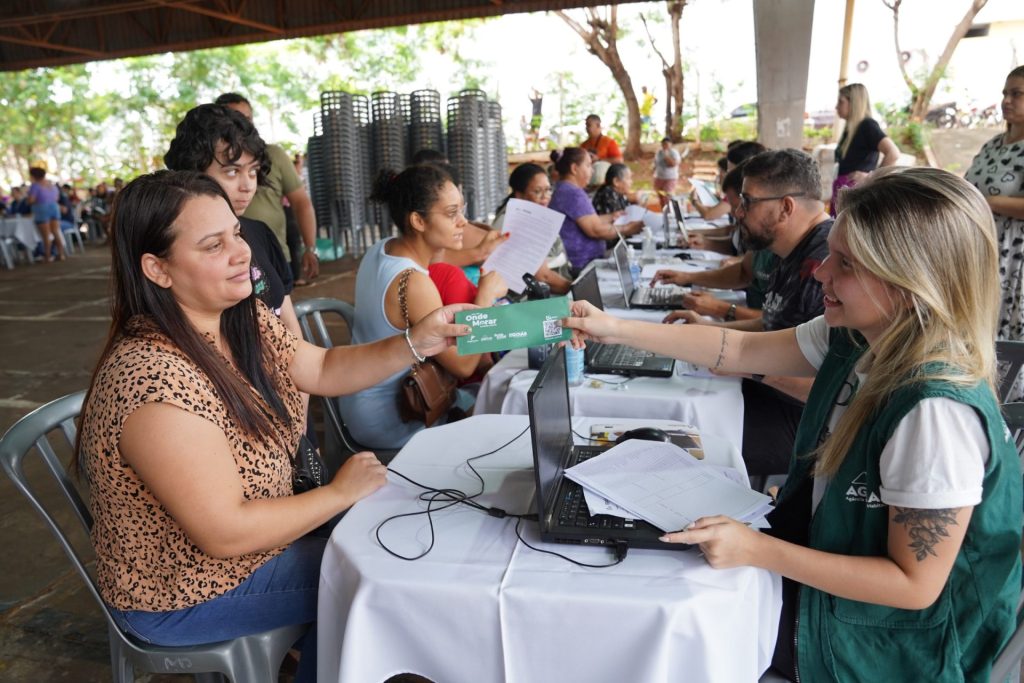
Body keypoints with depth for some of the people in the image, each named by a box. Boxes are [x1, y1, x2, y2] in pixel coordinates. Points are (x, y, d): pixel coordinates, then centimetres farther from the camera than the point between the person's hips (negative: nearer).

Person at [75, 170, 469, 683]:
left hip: (249, 532, 8)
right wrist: (340, 492, -19)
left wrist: (414, 344, -13)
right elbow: (226, 533, -30)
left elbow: (324, 370, 3)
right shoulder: (153, 379, -33)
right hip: (184, 596, -7)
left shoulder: (245, 321, -8)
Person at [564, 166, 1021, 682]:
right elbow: (743, 351, -1)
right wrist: (616, 329, -5)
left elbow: (914, 584, -26)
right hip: (820, 554, 6)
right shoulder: (852, 337, -10)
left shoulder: (937, 412, -33)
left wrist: (756, 551, -26)